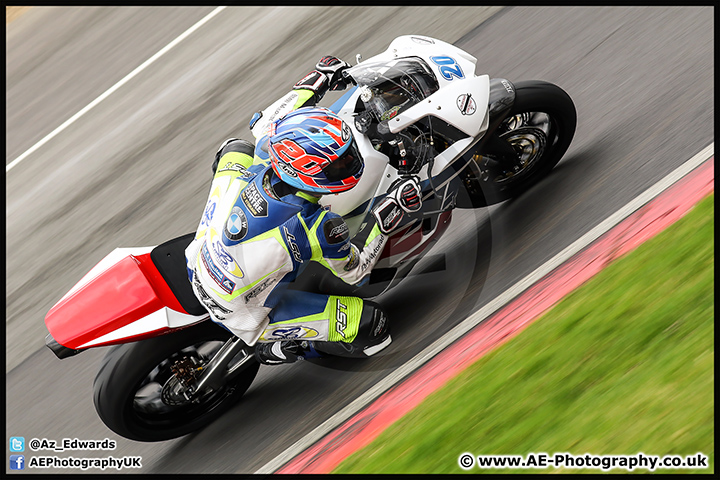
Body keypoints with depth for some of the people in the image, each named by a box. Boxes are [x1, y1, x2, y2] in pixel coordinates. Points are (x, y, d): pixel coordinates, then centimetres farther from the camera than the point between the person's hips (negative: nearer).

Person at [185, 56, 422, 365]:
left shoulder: (258, 172, -21)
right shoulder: (319, 228, -36)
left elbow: (266, 130, 6)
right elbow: (354, 271, -14)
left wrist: (314, 83, 9)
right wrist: (387, 218, -15)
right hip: (244, 318, -6)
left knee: (236, 148, 13)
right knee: (373, 327, -7)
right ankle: (278, 348, 7)